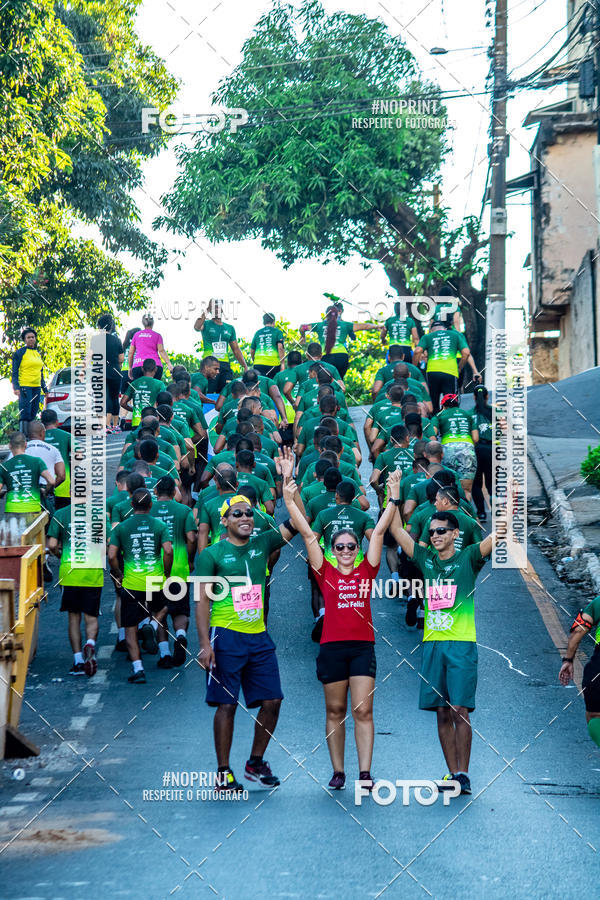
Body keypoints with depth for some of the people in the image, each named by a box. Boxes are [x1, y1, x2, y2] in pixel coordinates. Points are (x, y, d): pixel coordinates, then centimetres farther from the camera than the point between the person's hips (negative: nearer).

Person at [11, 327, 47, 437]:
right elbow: (15, 372, -5)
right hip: (24, 387, -6)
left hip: (36, 387, 6)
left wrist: (44, 388, 20)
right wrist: (16, 387, -17)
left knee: (33, 414, 5)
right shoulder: (19, 353, -2)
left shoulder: (38, 353, 16)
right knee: (25, 414, -12)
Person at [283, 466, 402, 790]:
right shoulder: (326, 573, 5)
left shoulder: (366, 571, 8)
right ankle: (338, 772, 13)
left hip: (363, 647, 0)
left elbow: (379, 532, 5)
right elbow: (307, 534, 1)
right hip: (332, 647, 0)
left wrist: (393, 499, 2)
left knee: (363, 710, -3)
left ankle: (365, 773, -4)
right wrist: (289, 501, -2)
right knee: (334, 710, 6)